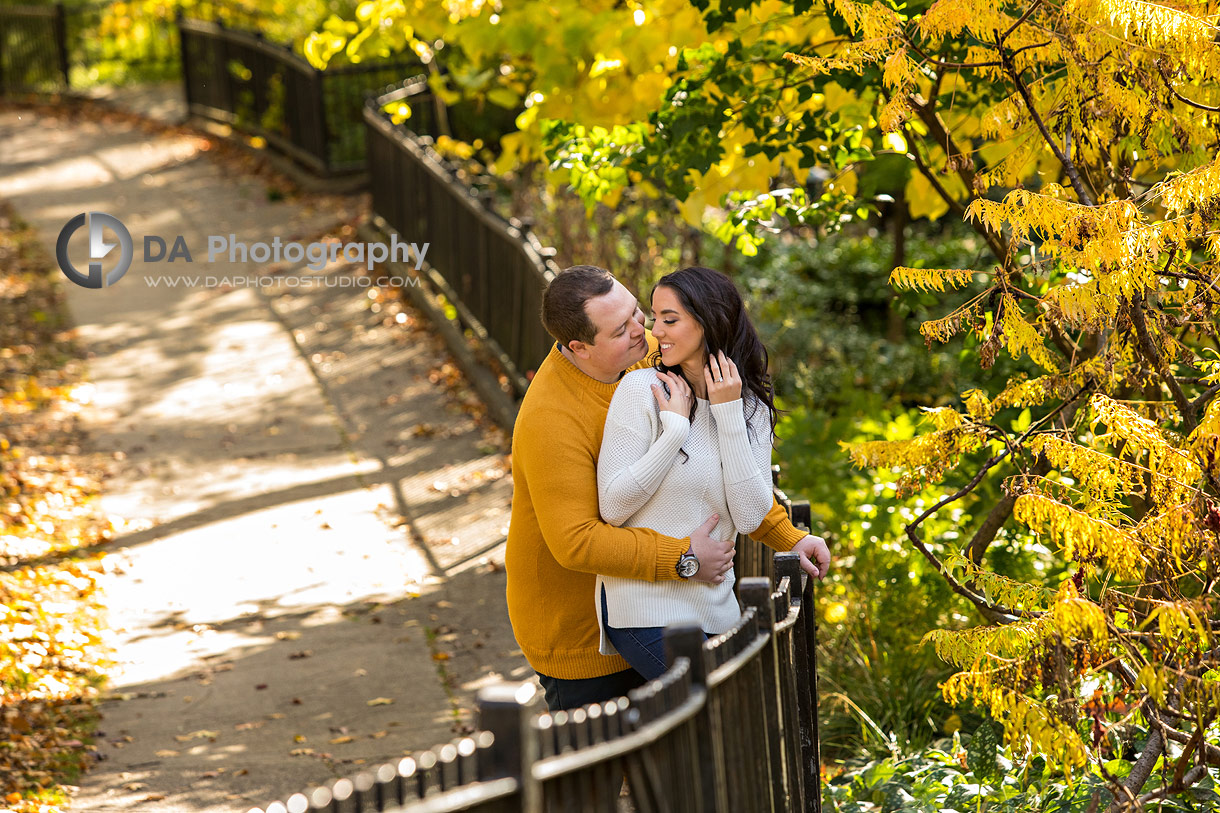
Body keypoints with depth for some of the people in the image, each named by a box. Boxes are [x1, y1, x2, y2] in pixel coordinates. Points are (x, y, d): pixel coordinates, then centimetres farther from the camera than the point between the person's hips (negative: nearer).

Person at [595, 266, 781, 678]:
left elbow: (750, 518, -7)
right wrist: (676, 427, -14)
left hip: (715, 608, 6)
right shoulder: (642, 390, -6)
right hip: (646, 609, -6)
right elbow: (613, 507, -12)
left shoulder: (752, 410, 7)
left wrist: (729, 415, -8)